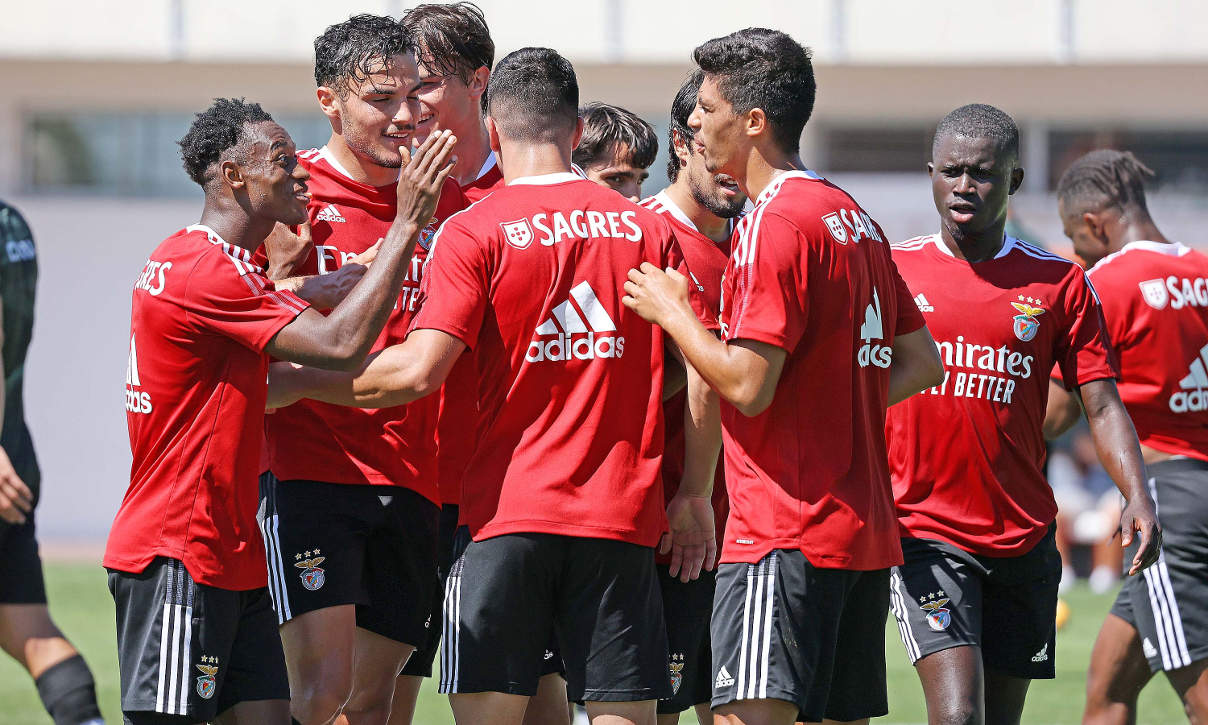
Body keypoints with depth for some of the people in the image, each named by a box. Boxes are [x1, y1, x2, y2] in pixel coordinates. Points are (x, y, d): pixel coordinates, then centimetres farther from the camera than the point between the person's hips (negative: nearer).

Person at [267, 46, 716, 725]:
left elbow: (419, 371, -13)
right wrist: (694, 494, 15)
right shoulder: (649, 229, 7)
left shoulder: (475, 233, -4)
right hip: (625, 516, 3)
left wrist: (298, 382, -1)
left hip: (510, 513, -3)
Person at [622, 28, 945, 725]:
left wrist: (672, 311, -3)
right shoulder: (856, 219, 16)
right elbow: (923, 362, 20)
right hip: (867, 533, 10)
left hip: (785, 530, -10)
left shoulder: (775, 223, -12)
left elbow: (747, 385, -17)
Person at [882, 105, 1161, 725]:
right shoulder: (890, 271, 2)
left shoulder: (1059, 285, 4)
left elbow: (1102, 405, 3)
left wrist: (1137, 496, -14)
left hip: (1023, 540, 2)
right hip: (924, 533, -2)